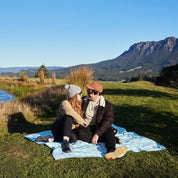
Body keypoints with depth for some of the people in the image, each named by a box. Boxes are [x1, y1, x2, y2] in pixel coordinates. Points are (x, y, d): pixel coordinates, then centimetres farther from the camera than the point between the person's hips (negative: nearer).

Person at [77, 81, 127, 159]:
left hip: (99, 129, -1)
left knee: (109, 131, -32)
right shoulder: (83, 101, 7)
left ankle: (111, 150, -58)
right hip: (85, 128, 2)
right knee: (81, 134, -33)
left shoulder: (108, 105, -5)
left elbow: (107, 121, -18)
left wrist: (97, 134, -31)